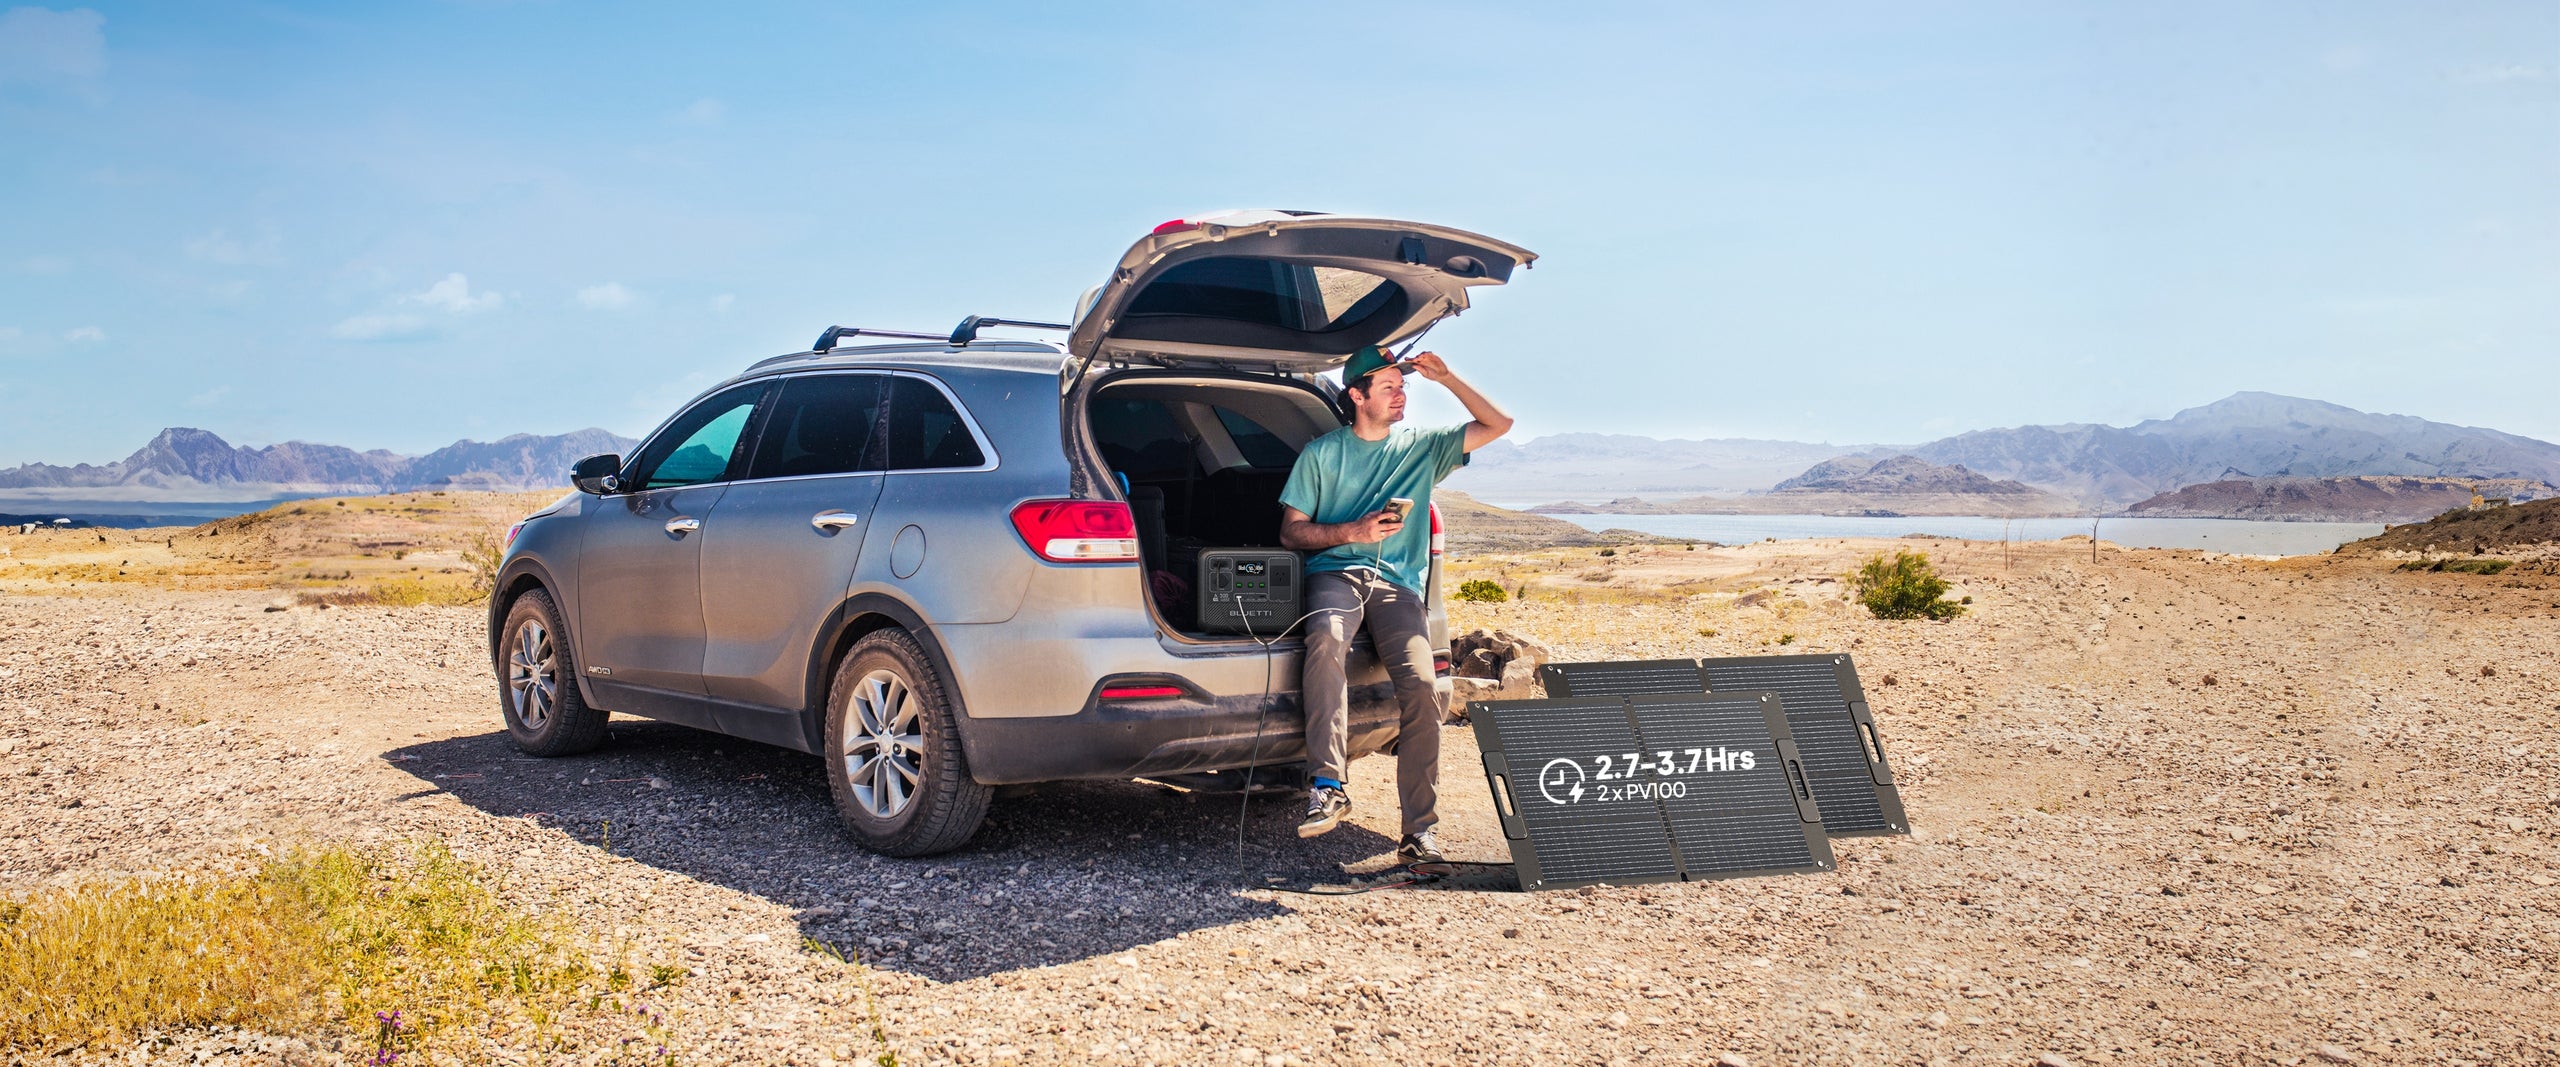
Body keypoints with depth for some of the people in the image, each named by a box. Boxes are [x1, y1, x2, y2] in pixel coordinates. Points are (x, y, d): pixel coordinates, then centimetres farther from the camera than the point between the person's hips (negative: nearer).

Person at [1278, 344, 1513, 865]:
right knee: (1326, 640, -38)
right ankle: (1328, 785, -41)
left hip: (1397, 582, 2)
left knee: (1420, 685, -24)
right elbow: (1291, 532, 11)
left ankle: (1420, 831, -21)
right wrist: (1354, 532, -5)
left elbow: (1498, 424, 20)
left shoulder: (1423, 447, 20)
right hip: (1334, 572, -1)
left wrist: (1445, 378, 11)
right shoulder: (1321, 452, 15)